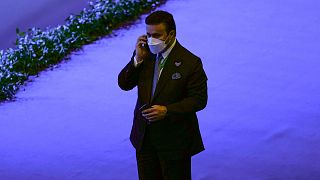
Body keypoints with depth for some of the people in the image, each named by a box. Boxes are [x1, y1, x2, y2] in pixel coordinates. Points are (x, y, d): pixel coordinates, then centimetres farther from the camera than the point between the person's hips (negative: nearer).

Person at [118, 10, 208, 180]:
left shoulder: (190, 63, -16)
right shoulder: (145, 54, 0)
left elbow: (199, 99, -14)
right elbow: (124, 84, 1)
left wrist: (167, 111, -26)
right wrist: (138, 59, -14)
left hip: (175, 140, -5)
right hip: (144, 136, 5)